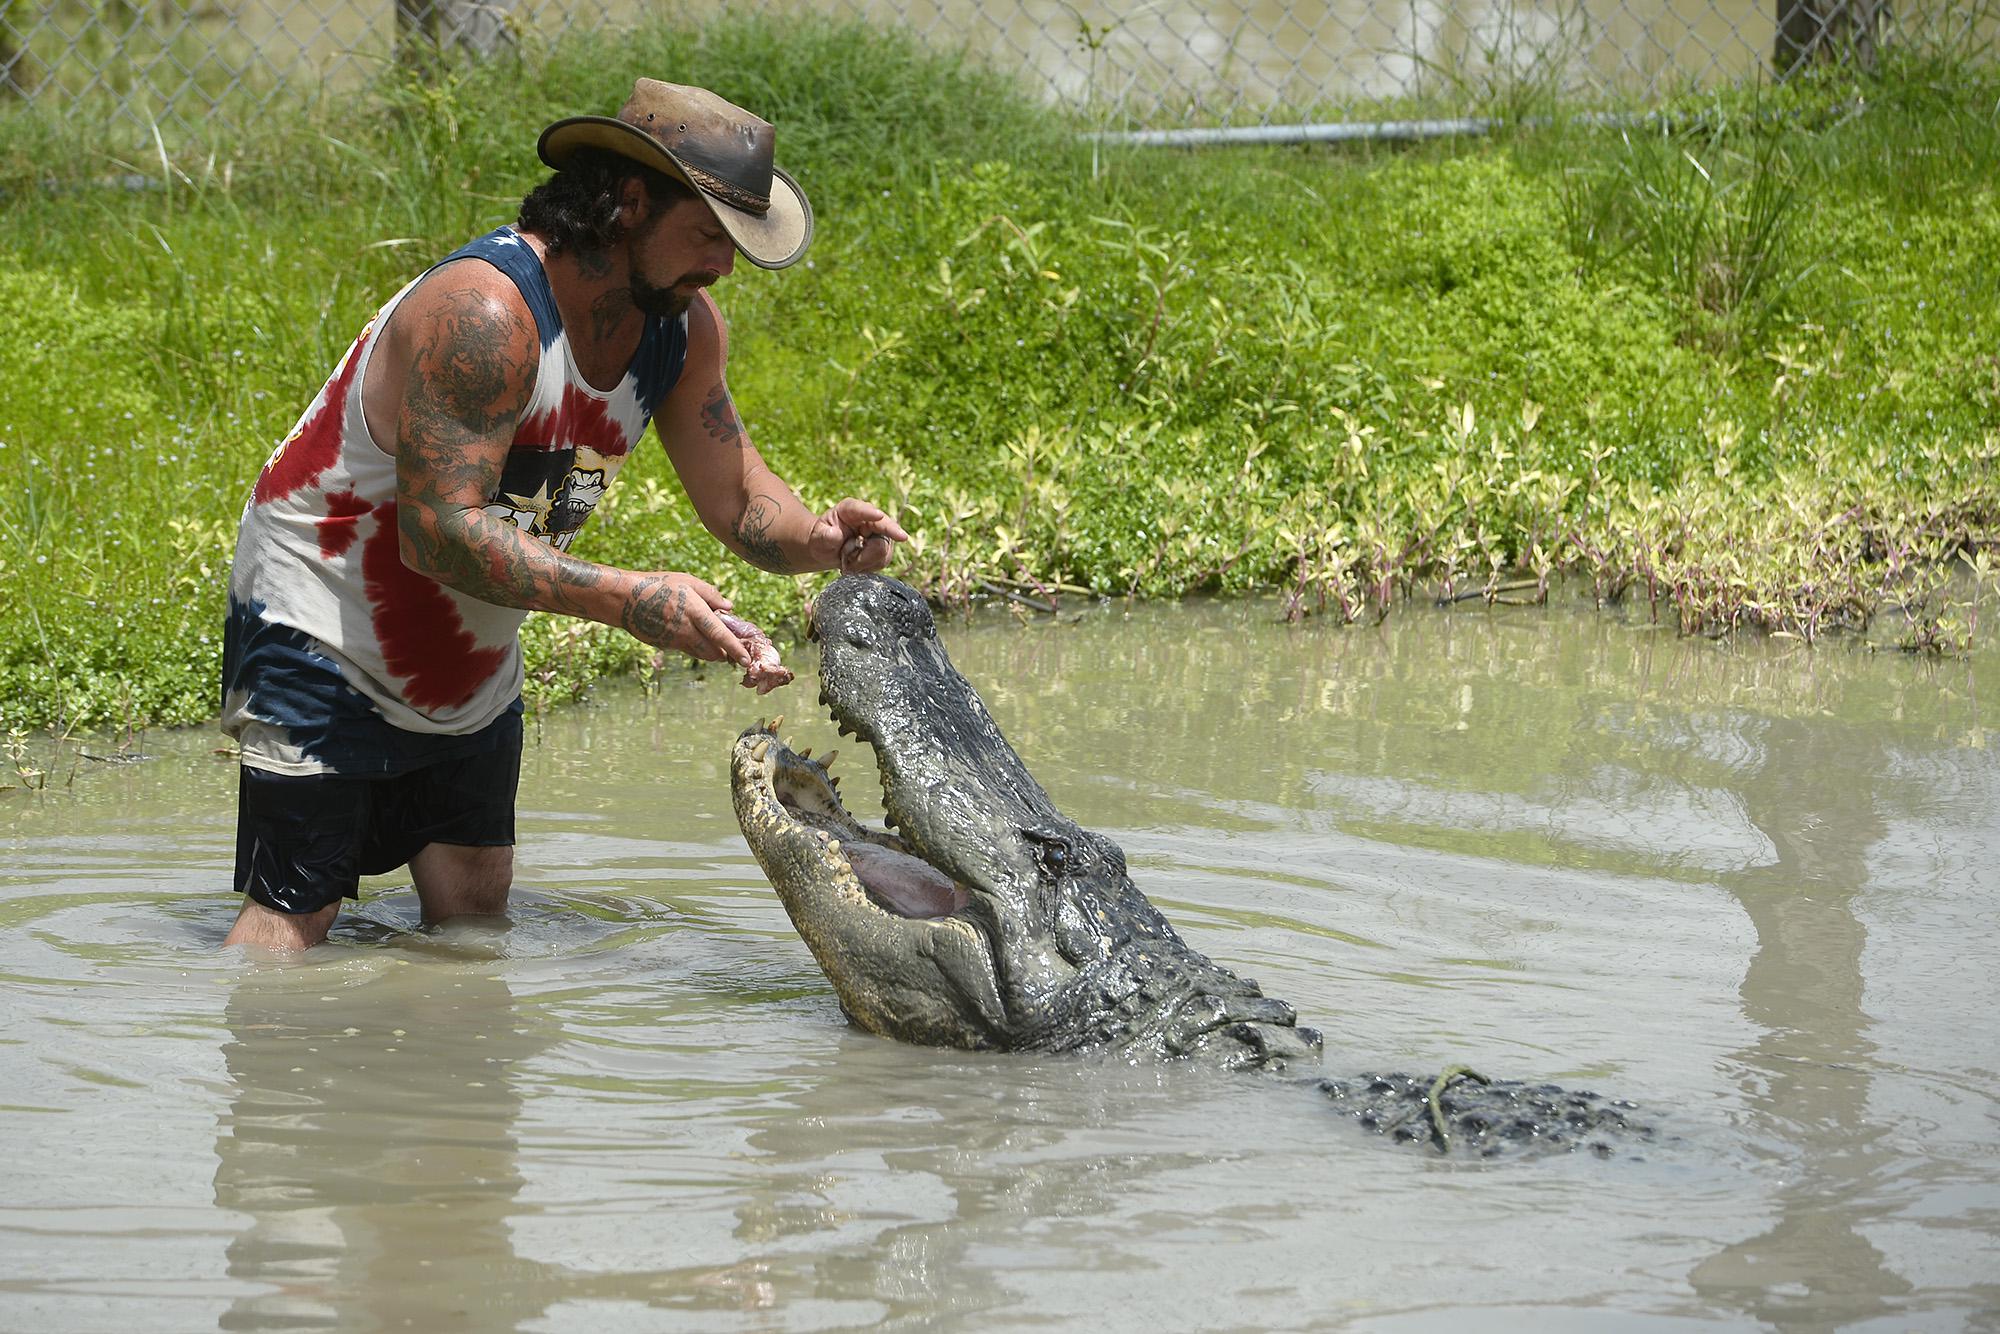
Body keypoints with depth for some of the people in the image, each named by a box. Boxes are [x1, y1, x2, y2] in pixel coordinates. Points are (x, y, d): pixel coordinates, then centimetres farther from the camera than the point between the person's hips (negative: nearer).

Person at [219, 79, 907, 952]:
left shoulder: (685, 327, -5)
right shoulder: (485, 313, -32)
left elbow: (738, 499, 1)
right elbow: (438, 531, -36)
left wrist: (818, 539, -23)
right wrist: (629, 600, -43)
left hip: (472, 652, 8)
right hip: (322, 620, -8)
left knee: (476, 899, 6)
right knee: (294, 908, -11)